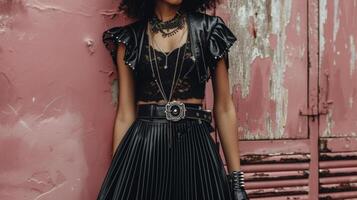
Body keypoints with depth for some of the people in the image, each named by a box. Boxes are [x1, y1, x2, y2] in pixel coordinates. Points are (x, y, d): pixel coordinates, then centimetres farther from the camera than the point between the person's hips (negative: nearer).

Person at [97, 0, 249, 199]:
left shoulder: (208, 30, 2)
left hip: (195, 146, 0)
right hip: (141, 148, 0)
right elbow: (126, 114, 3)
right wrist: (117, 174, -1)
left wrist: (236, 177, -2)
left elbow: (224, 108, 2)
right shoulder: (129, 38, 2)